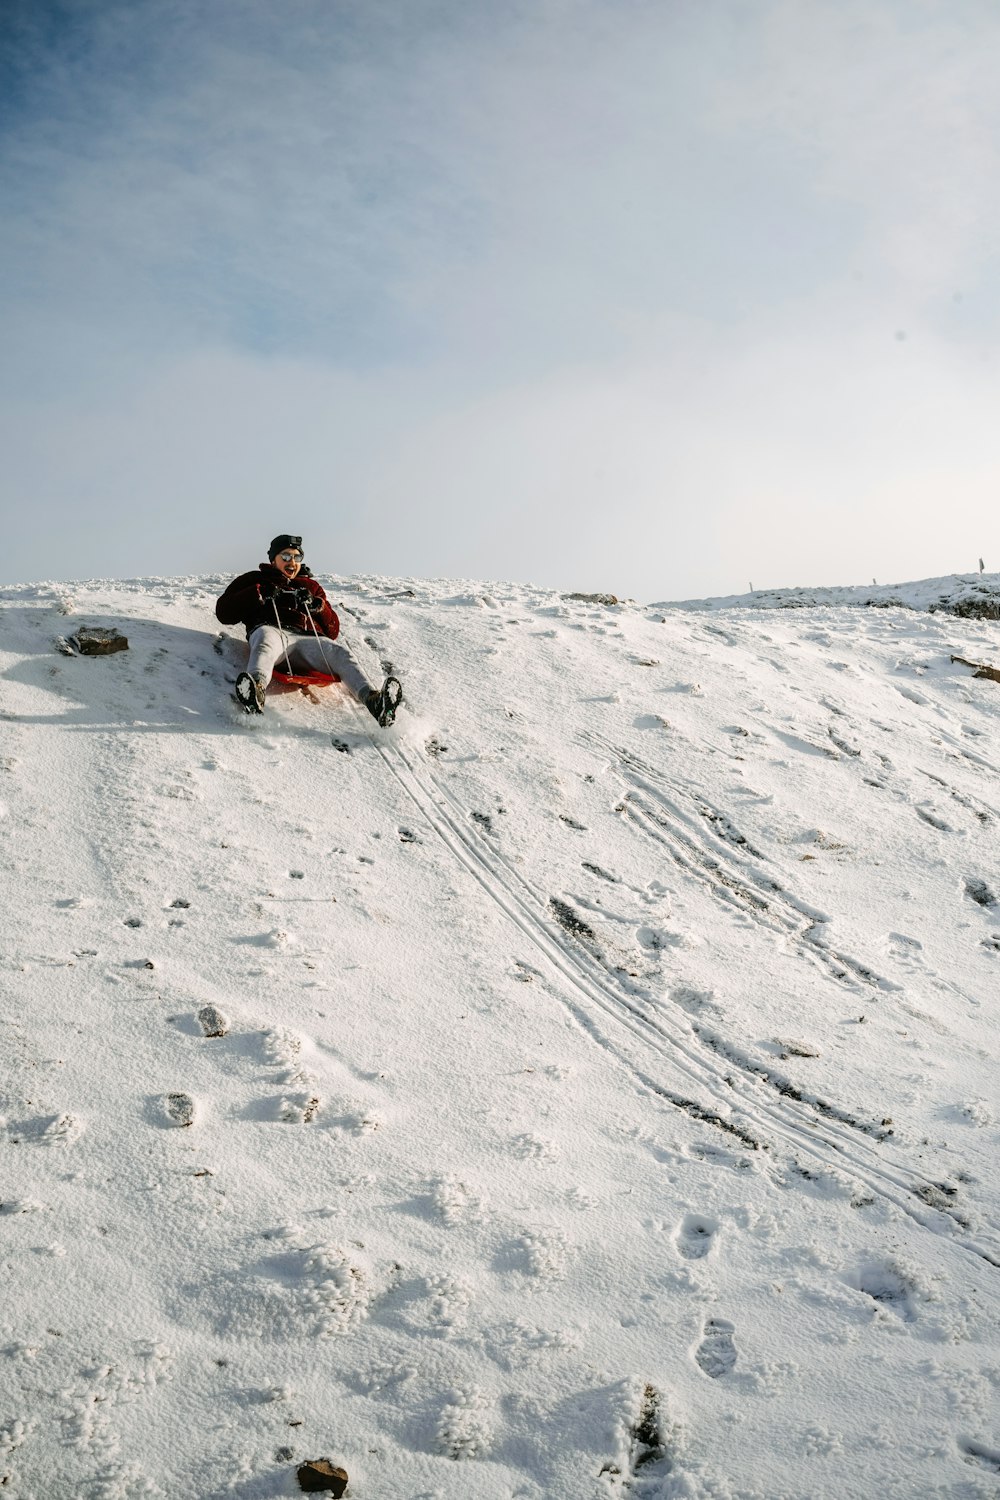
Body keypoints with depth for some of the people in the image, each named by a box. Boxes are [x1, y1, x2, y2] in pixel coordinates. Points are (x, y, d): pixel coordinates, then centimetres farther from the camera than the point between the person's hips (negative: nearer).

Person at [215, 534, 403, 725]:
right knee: (267, 640, -41)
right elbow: (224, 612, 17)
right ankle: (256, 687, -72)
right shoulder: (254, 580, 31)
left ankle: (372, 699, -55)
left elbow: (332, 631, 28)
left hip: (308, 639, 3)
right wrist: (259, 594, 4)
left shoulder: (310, 586, 38)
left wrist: (316, 605, 9)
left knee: (340, 650, -30)